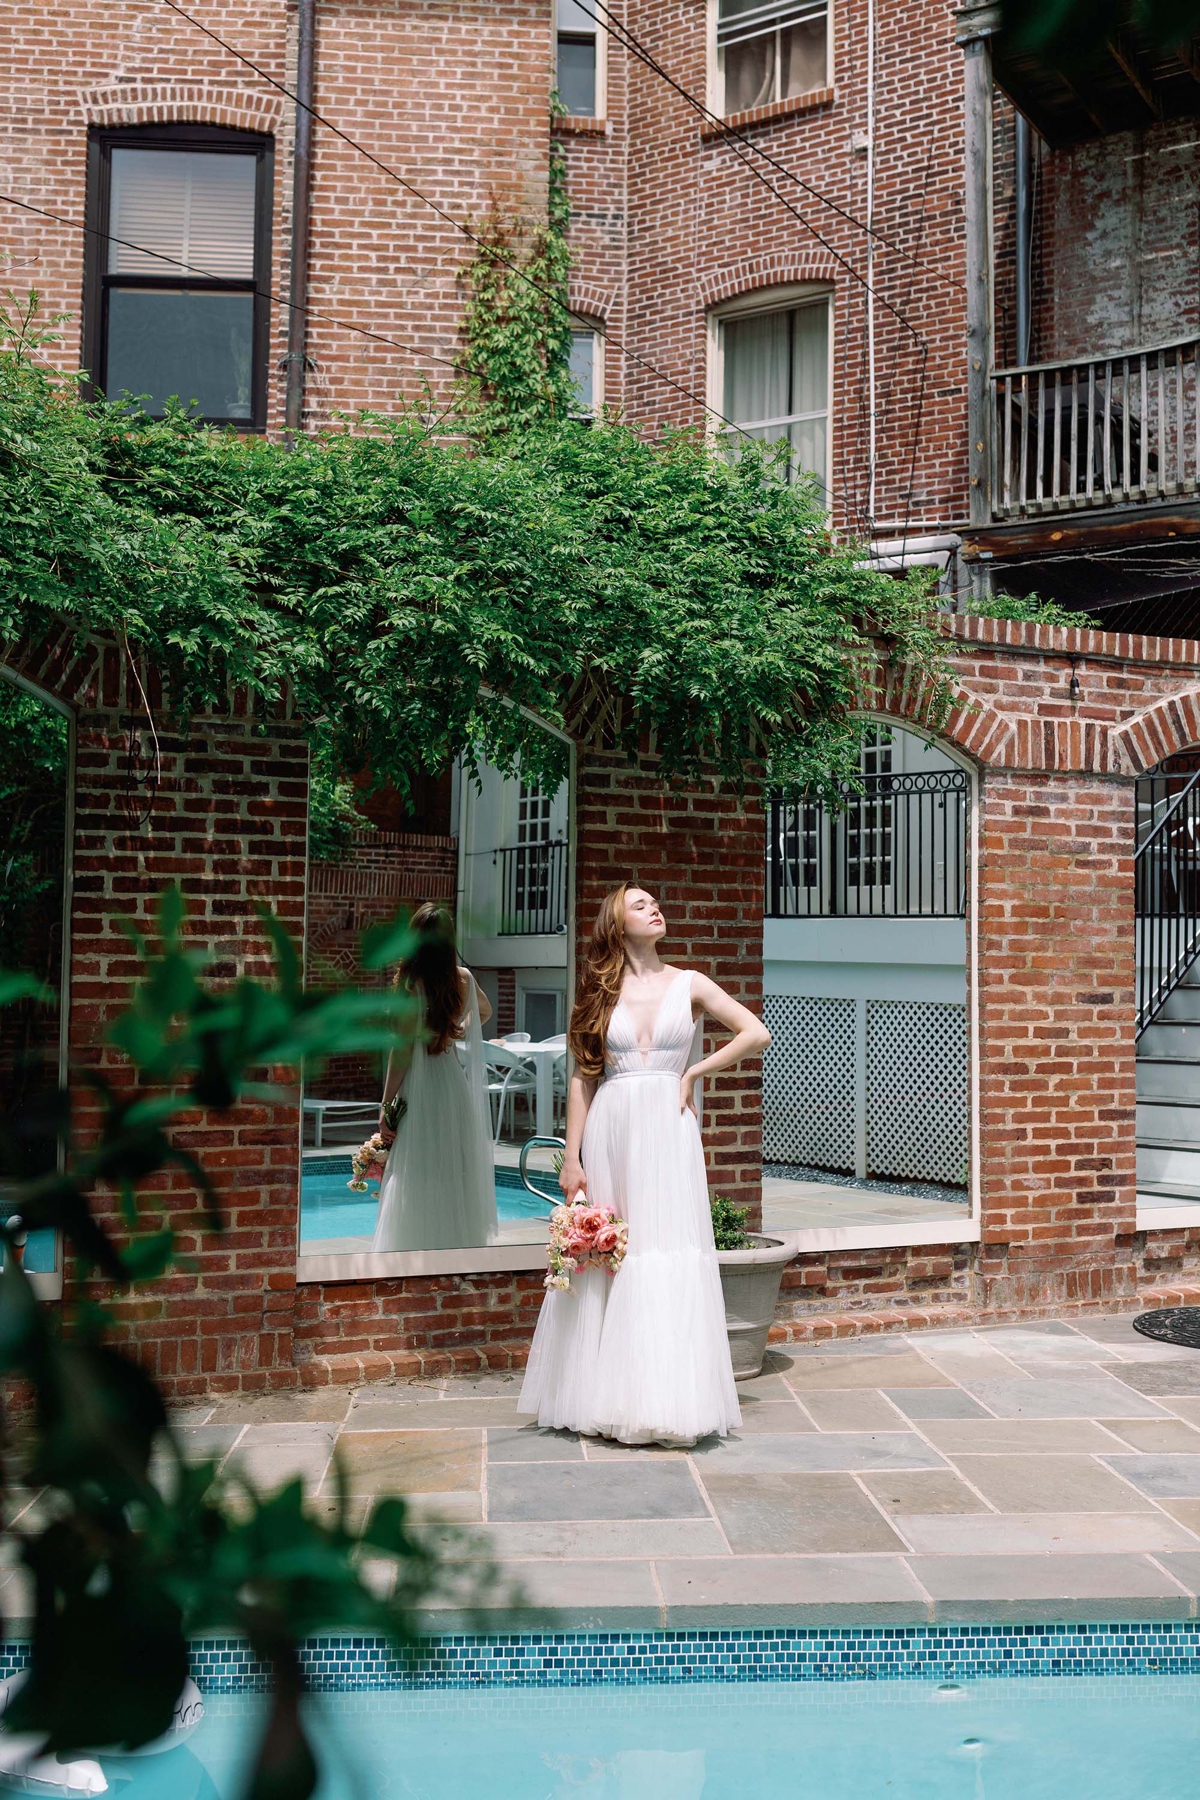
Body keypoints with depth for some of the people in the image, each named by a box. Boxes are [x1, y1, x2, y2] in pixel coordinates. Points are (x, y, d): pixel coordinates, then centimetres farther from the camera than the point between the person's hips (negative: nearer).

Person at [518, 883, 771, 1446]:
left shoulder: (689, 984, 6)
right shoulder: (602, 990, 8)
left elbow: (756, 1034, 3)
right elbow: (583, 1077, 6)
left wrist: (693, 1073, 0)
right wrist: (572, 1156, 0)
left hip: (666, 1130, -1)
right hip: (609, 1131, 1)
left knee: (667, 1258, -5)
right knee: (604, 1258, 2)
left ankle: (664, 1397, 2)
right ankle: (605, 1397, 11)